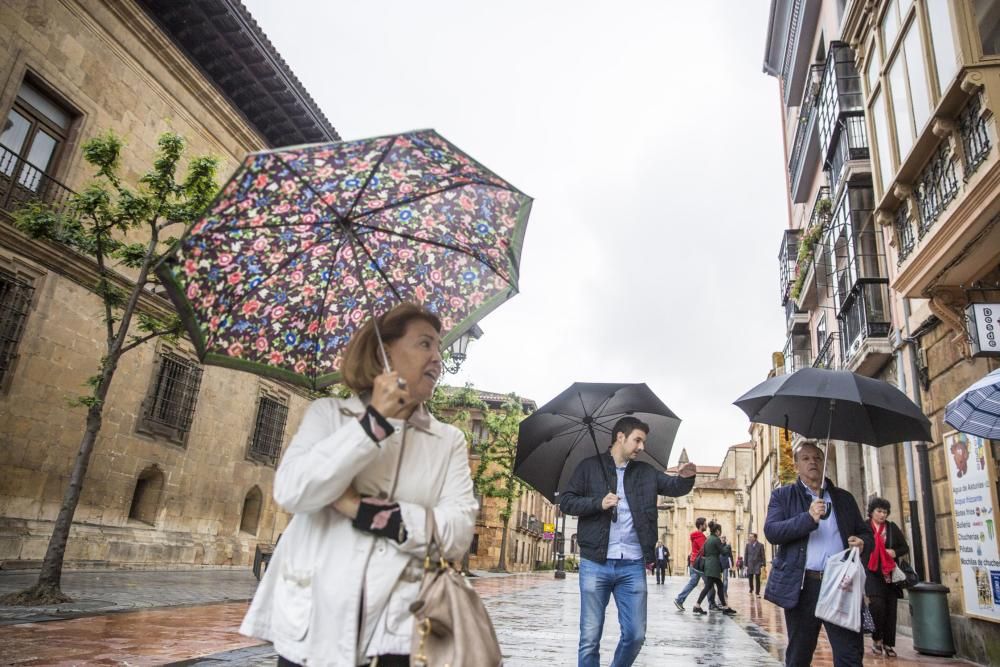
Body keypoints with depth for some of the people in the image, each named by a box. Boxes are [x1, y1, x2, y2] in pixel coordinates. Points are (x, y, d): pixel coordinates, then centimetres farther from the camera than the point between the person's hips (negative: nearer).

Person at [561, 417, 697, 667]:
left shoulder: (646, 472, 12)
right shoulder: (589, 467, 3)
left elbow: (675, 487, 4)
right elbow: (565, 501, 0)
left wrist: (686, 477, -18)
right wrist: (598, 503, -15)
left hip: (633, 566, 3)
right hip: (595, 564, -3)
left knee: (635, 635, 7)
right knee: (590, 638, 4)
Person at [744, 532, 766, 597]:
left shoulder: (760, 545, -2)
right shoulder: (748, 545, 3)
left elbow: (763, 555, -1)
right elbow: (745, 555, 4)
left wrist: (763, 565, -7)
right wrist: (745, 564, 0)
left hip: (757, 564, -2)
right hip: (750, 565, 2)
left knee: (757, 579, -4)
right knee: (750, 579, 8)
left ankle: (757, 593, 4)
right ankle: (751, 591, 27)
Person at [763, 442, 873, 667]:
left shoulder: (844, 497, 15)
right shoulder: (782, 495, 5)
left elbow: (866, 533, 19)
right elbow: (771, 532, -8)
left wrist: (862, 543, -6)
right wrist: (809, 518, -20)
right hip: (802, 585, -2)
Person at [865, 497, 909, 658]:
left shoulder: (892, 528, 7)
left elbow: (905, 547, 13)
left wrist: (895, 552, -7)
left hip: (890, 574, 4)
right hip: (872, 573, -4)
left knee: (890, 608, 5)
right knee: (877, 604, -15)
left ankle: (889, 644, 17)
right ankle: (876, 638, 6)